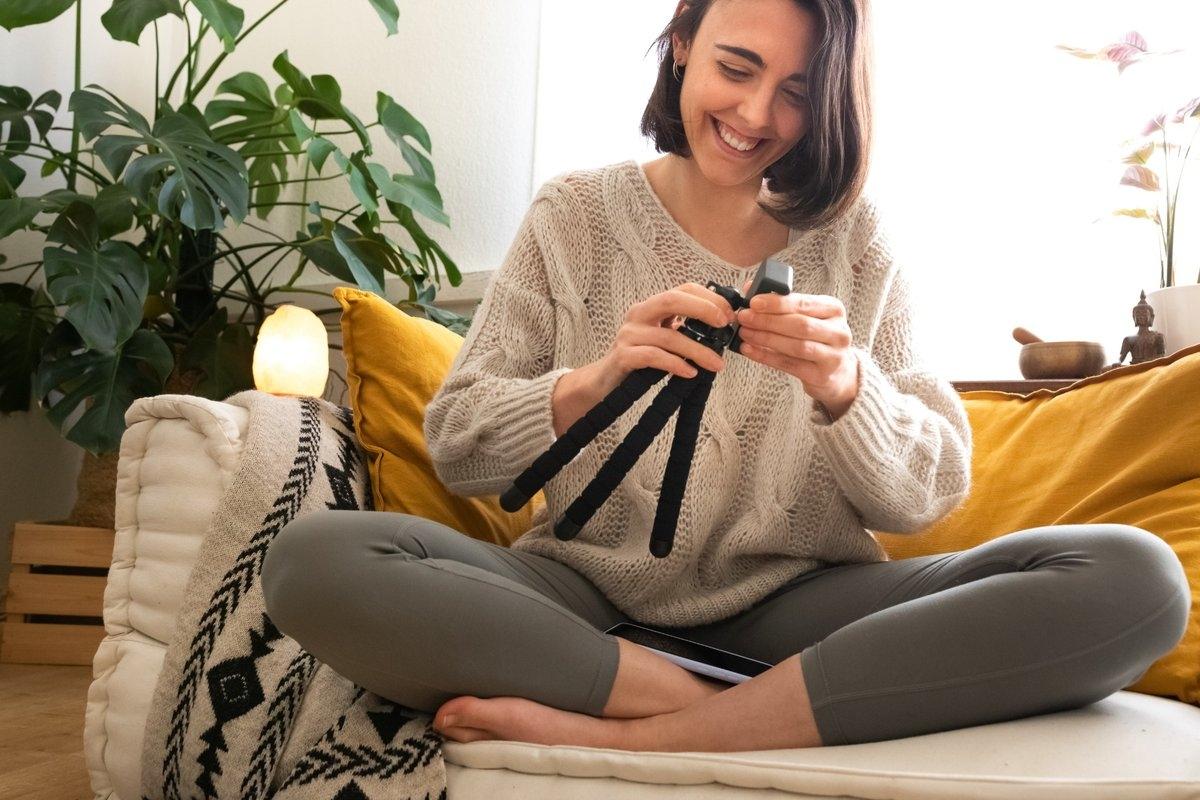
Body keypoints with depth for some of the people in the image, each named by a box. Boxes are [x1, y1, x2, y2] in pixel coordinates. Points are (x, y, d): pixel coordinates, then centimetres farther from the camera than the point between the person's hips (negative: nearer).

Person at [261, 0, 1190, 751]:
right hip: (593, 599, -1)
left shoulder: (853, 242, 6)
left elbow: (927, 495, 0)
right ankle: (718, 707, -20)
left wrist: (844, 390, -22)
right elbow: (455, 448, 0)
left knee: (1134, 576, -23)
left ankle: (625, 735, -24)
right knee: (312, 559, -26)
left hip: (795, 607, 2)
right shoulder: (576, 216, 5)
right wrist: (593, 381, -21)